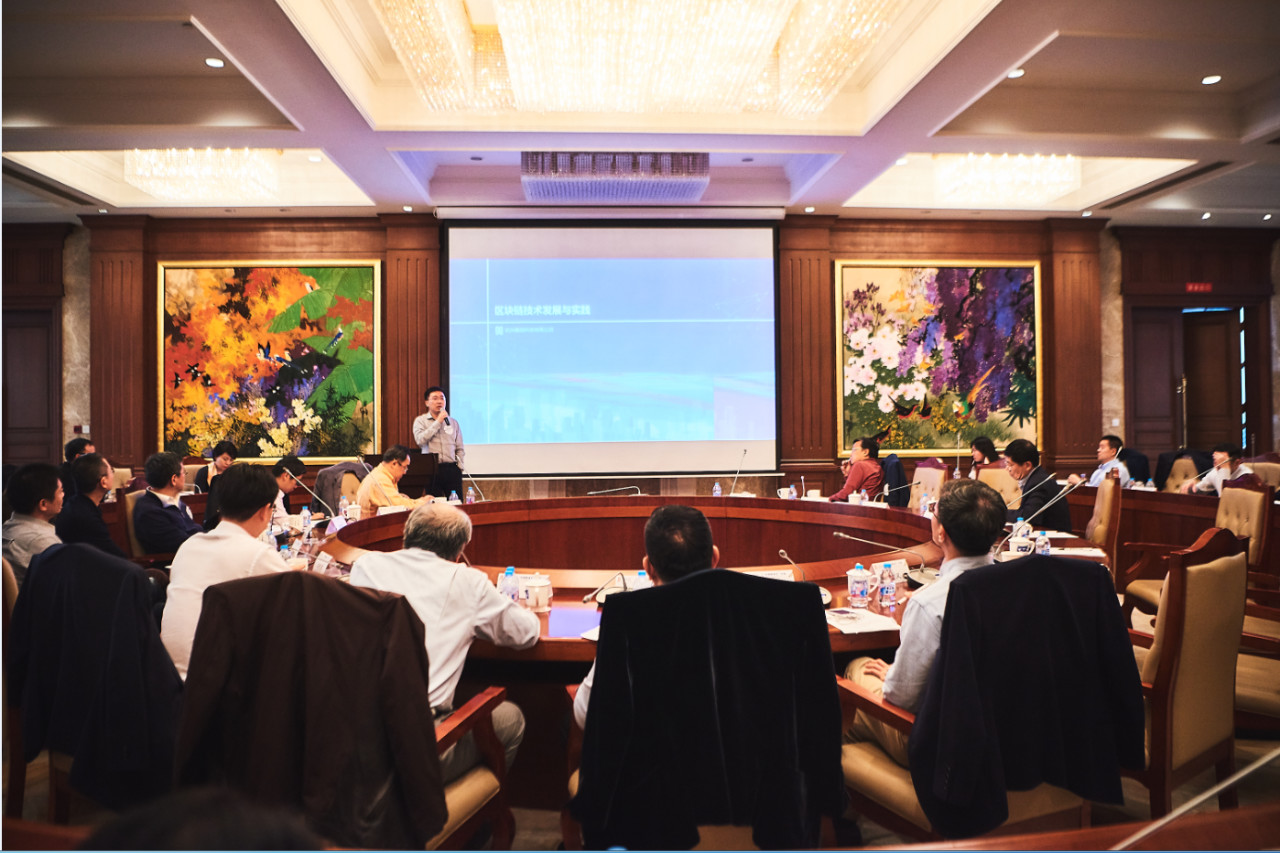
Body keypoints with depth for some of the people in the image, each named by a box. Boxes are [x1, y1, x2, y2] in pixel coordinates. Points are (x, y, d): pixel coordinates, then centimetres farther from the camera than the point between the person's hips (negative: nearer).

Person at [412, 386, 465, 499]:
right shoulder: (420, 420, 7)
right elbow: (420, 440, -12)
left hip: (452, 469, 2)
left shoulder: (453, 422, 15)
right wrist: (438, 422, -9)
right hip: (431, 469, -2)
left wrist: (459, 466, 2)